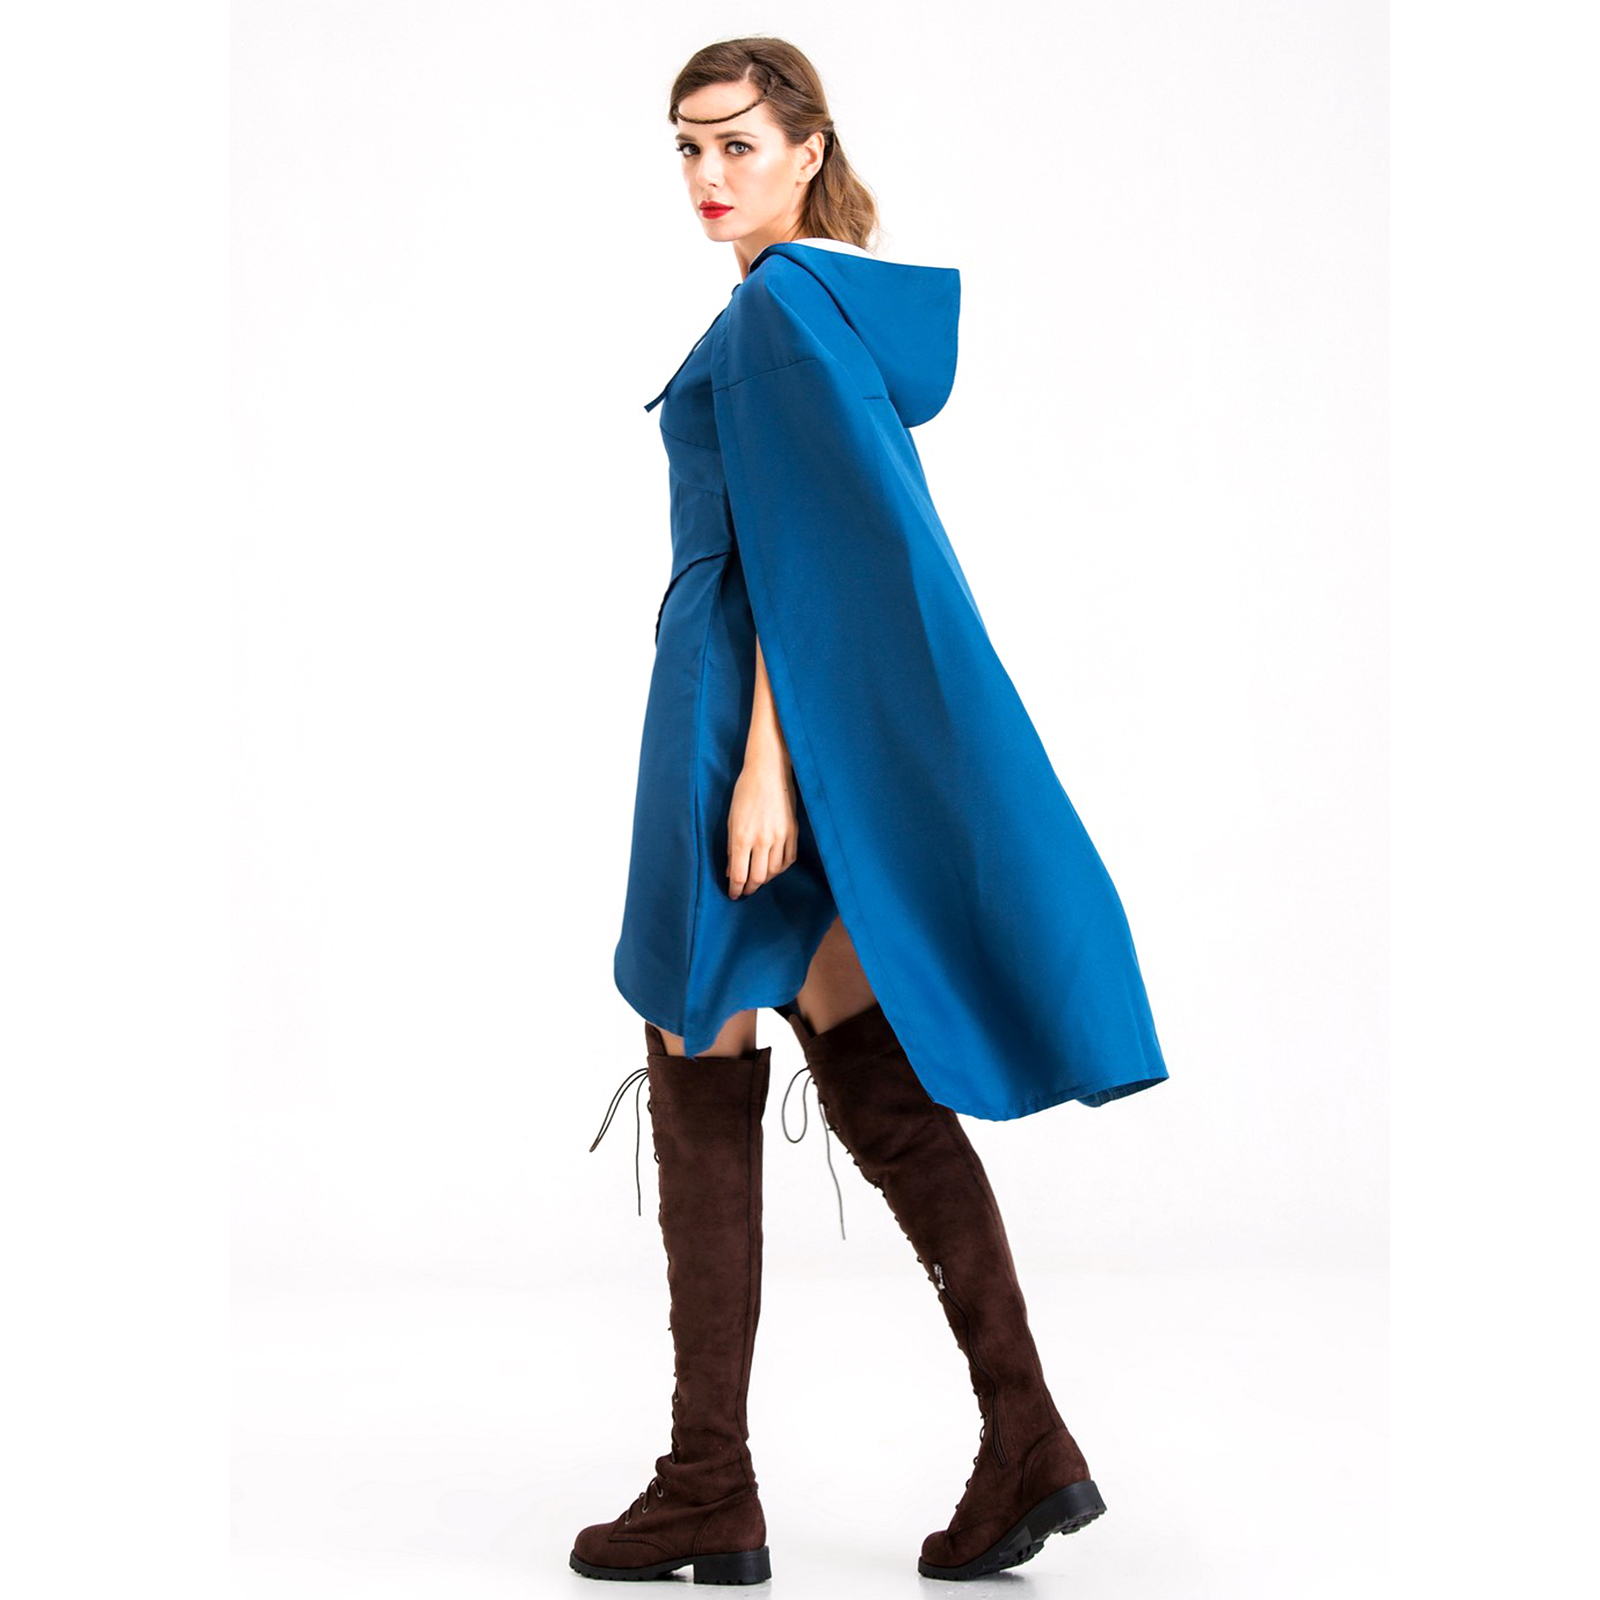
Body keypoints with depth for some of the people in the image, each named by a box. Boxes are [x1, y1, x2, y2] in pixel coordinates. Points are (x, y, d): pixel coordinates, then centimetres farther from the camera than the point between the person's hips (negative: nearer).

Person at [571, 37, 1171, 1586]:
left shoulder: (777, 310, -12)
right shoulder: (859, 302, 17)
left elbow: (796, 552, -20)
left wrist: (762, 765, -23)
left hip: (761, 705, -9)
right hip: (853, 718, 9)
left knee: (703, 1091, 0)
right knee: (876, 1086, 7)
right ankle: (1025, 1438, 4)